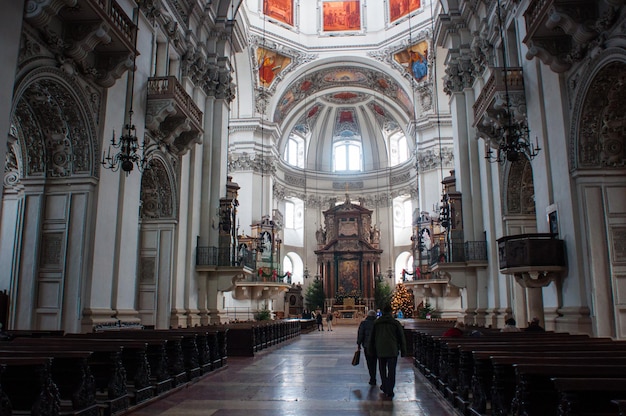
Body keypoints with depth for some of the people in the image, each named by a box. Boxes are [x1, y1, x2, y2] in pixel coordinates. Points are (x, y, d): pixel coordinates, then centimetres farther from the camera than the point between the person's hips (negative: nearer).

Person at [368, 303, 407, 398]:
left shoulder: (376, 323, 3)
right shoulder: (396, 323, -3)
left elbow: (372, 338, 9)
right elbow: (402, 338, 0)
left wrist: (372, 349, 19)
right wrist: (403, 351, 7)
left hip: (380, 351, 2)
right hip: (393, 351, -2)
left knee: (382, 370, 18)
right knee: (391, 371, 3)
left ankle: (385, 387, 25)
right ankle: (389, 392, 3)